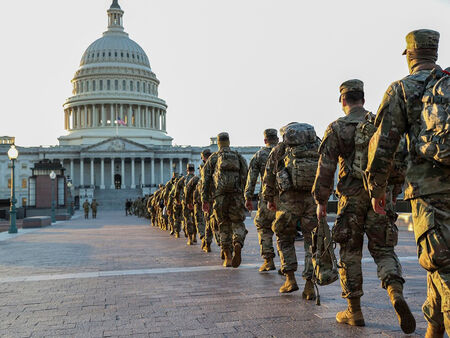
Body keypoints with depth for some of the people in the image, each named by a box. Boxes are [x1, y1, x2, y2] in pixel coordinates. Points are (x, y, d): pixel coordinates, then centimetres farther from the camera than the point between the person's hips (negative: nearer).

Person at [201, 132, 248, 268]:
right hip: (237, 196, 0)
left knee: (224, 226, 11)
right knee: (238, 224, 9)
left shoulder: (213, 158, 9)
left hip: (220, 197, 0)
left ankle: (228, 258, 9)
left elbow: (205, 179, 4)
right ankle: (237, 245, -20)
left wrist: (205, 200, 5)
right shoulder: (239, 157, 11)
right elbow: (246, 177, 4)